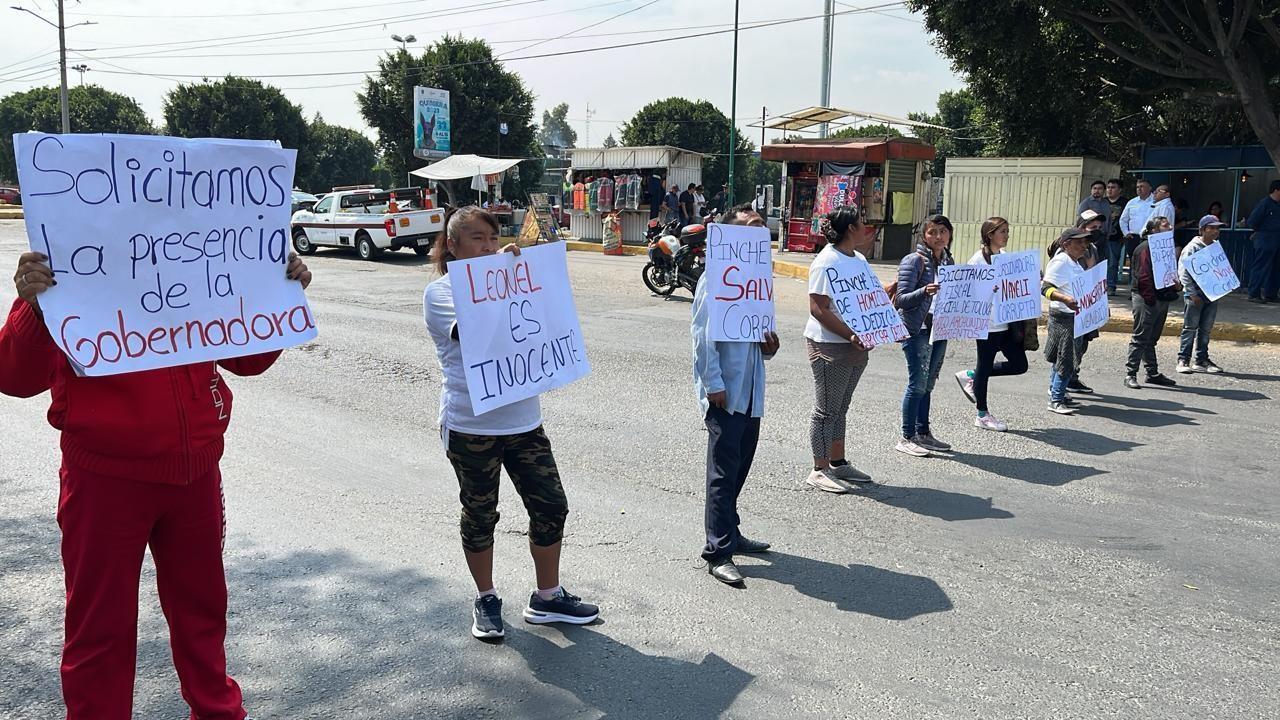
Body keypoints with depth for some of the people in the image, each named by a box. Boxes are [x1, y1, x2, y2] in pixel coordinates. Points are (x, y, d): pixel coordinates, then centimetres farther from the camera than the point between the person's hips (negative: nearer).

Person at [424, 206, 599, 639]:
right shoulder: (440, 292, -6)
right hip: (471, 426, -5)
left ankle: (547, 598, 24)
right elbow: (476, 327, -24)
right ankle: (485, 600, 28)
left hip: (523, 420, 5)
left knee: (551, 507, 7)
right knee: (480, 517, 9)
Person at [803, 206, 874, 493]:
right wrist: (850, 335, -26)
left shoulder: (859, 259, 12)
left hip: (856, 345, 9)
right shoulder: (827, 262, -16)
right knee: (827, 410, -1)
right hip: (829, 346, -9)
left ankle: (838, 463, 26)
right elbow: (818, 309, -21)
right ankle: (820, 470, 8)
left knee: (840, 408, 17)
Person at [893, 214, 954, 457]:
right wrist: (924, 292, -30)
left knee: (928, 383, 13)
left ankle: (923, 433, 21)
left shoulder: (949, 262, 12)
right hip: (917, 330, -7)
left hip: (940, 329, 7)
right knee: (918, 383, -7)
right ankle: (906, 438, 0)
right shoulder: (914, 261, -9)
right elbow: (902, 299, -13)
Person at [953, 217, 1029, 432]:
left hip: (1007, 322, 8)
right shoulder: (978, 259, -10)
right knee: (985, 367, 4)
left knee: (1019, 364, 8)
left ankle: (970, 377, 23)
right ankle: (983, 415, 17)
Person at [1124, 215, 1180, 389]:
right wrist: (1150, 299, -22)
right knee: (1140, 338, -5)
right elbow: (1143, 276, -20)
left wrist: (1176, 286, 5)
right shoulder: (1146, 248, -13)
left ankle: (1153, 373, 21)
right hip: (1147, 300, -9)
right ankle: (1130, 374, -1)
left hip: (1161, 299, 9)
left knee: (1152, 339, 15)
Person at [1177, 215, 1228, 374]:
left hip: (1212, 294, 6)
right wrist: (1192, 293, -17)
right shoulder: (1193, 247, -9)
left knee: (1206, 328, 9)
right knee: (1190, 327, -2)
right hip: (1195, 295, -6)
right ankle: (1183, 360, 3)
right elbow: (1183, 272, -13)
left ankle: (1202, 360, 17)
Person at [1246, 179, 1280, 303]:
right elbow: (1252, 222, -13)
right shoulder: (1264, 204, -12)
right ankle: (1253, 294, -2)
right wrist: (1261, 231, 0)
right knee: (1260, 268, -6)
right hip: (1265, 242, -8)